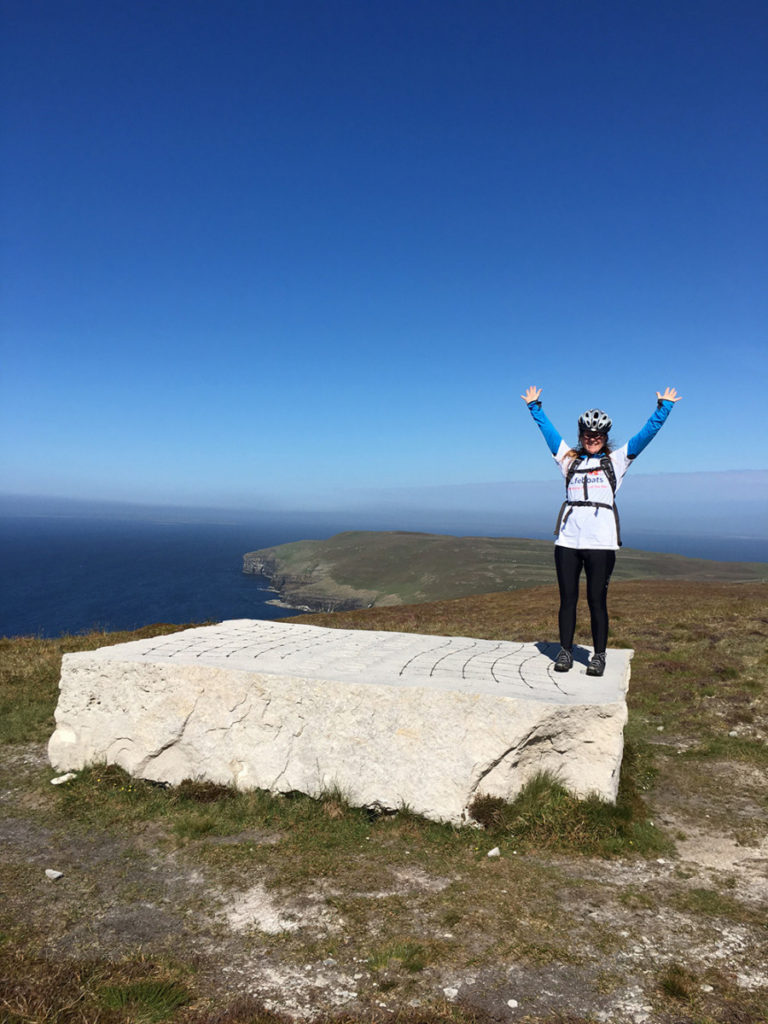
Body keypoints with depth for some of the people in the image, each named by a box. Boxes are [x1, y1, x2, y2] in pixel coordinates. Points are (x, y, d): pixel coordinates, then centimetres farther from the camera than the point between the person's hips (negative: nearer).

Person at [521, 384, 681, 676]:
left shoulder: (617, 459, 13)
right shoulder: (568, 458, 18)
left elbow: (648, 432, 12)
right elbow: (547, 429, 25)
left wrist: (664, 406, 9)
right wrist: (534, 406, 28)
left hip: (601, 541, -2)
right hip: (568, 539, 2)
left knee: (597, 599, 1)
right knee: (568, 598, 5)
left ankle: (599, 655, 12)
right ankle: (565, 651, 15)